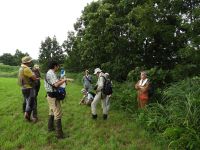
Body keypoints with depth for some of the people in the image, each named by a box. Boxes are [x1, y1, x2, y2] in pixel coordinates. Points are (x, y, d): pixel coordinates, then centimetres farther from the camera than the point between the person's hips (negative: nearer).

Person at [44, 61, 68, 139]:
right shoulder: (51, 73, -20)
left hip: (50, 95, 11)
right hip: (53, 96, -11)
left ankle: (50, 127, 36)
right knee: (58, 114, -7)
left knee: (52, 112, 22)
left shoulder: (49, 73, 13)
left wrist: (60, 80, 11)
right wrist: (64, 80, -20)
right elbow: (56, 84, -33)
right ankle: (59, 133, -2)